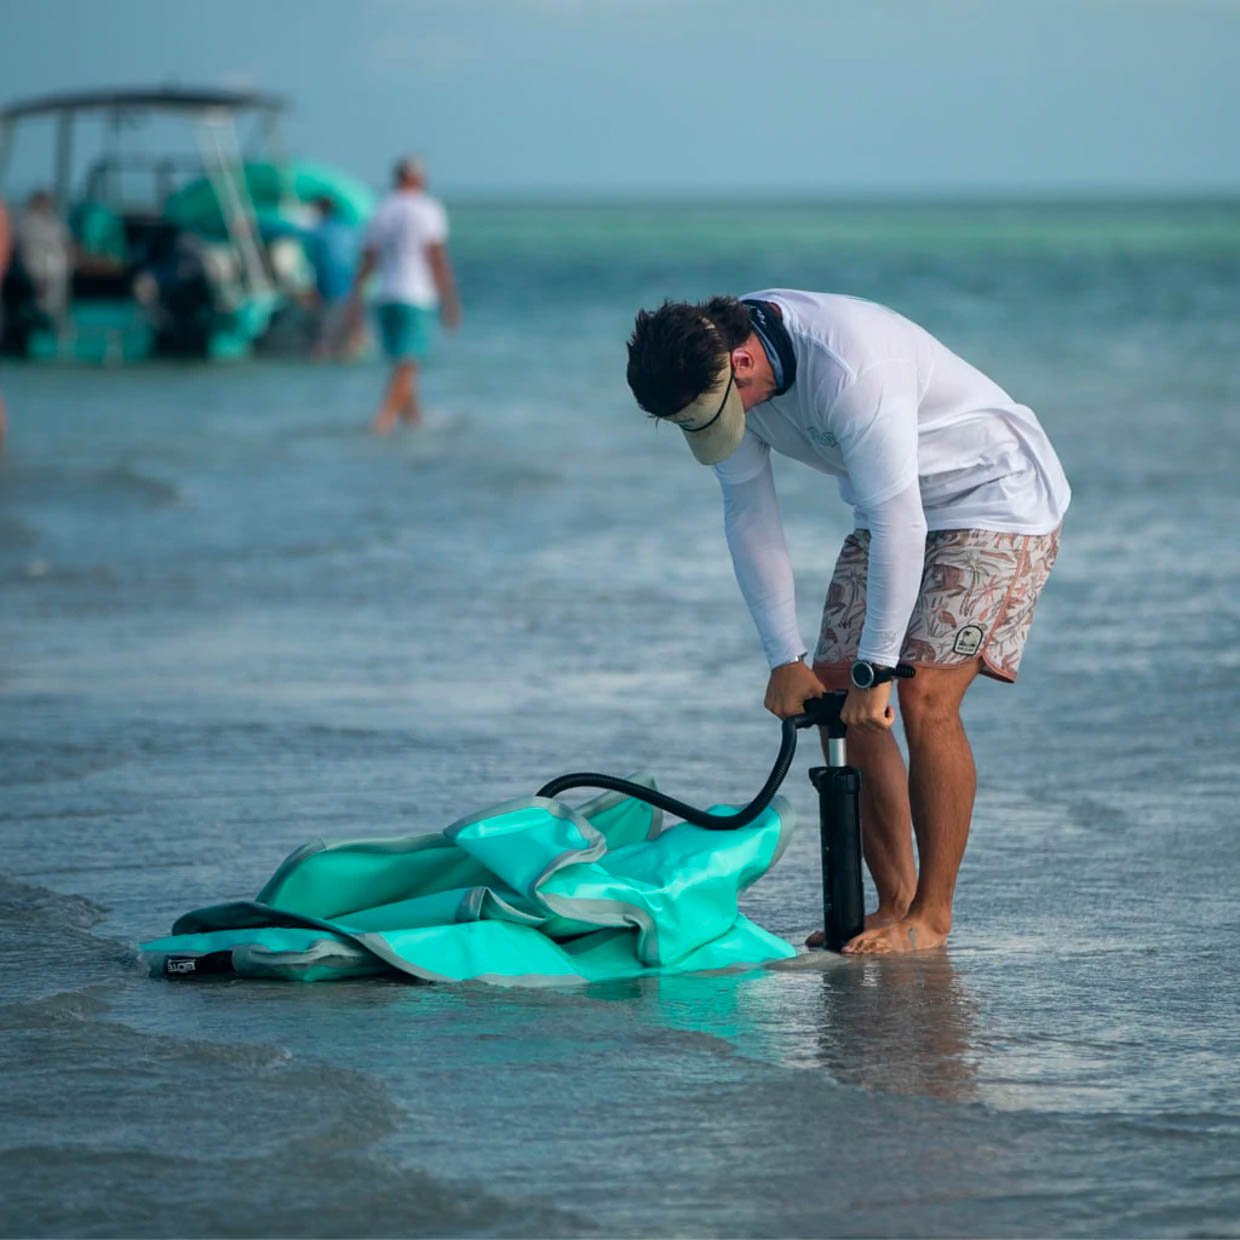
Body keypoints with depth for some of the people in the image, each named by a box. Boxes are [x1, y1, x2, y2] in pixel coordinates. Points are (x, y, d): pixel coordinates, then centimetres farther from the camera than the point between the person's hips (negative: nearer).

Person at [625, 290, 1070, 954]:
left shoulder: (851, 368, -37)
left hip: (997, 496, -8)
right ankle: (894, 903, 6)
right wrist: (785, 659, -8)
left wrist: (875, 667, -28)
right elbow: (749, 514, -4)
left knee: (923, 695, -19)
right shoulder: (715, 374, -12)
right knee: (835, 693, -2)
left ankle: (931, 916, -10)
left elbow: (896, 524, -34)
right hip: (894, 506, 8)